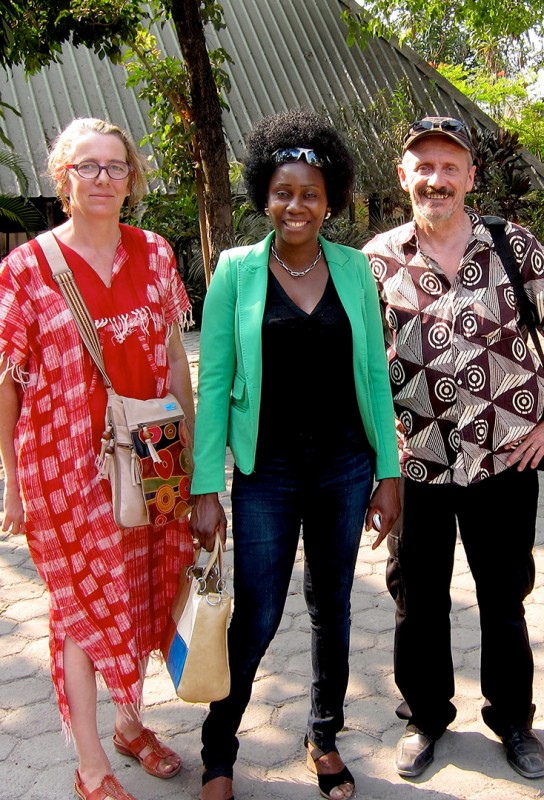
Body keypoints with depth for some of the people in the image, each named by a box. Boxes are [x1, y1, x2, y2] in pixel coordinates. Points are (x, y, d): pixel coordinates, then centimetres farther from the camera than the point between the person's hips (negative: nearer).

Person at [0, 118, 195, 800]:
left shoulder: (154, 254, 3)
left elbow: (175, 357, 7)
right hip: (65, 464, -3)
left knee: (140, 595, 15)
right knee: (83, 603, 7)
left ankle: (131, 722, 38)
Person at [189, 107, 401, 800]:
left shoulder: (353, 268, 2)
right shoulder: (237, 270, -4)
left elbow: (375, 374, 6)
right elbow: (213, 382, -4)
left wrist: (387, 472, 3)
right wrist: (205, 488, -8)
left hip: (344, 464, 3)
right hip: (267, 470, -2)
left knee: (331, 605, 15)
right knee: (256, 618, 3)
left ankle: (324, 737, 37)